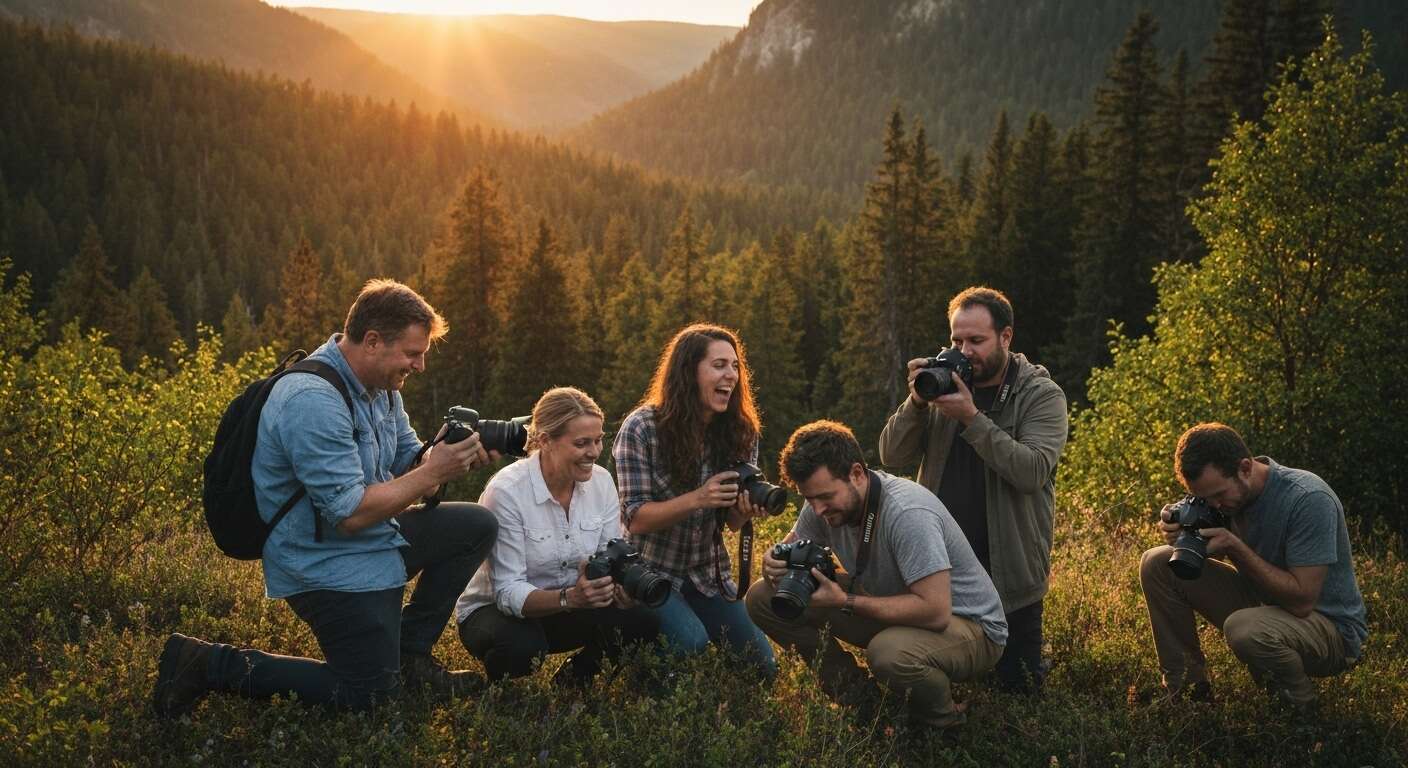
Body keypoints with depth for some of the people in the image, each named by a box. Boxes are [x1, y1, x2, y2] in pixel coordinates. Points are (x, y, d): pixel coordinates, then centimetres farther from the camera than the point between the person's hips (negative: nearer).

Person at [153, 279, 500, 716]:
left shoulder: (380, 385, 3)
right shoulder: (313, 401, -27)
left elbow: (408, 459, 11)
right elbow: (351, 513, -28)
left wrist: (453, 457, -11)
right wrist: (433, 474, -23)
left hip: (375, 541, 10)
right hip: (326, 565, -10)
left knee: (477, 526, 7)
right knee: (368, 695, -5)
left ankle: (408, 655, 15)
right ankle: (209, 665, 2)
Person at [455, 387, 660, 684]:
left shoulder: (601, 481, -7)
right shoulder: (506, 491, -24)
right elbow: (508, 592, -26)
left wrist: (624, 586, -28)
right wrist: (569, 598, -44)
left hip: (570, 606, 5)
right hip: (494, 609, -5)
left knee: (644, 620, -20)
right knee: (522, 646, -38)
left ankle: (577, 675, 9)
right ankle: (496, 690, -1)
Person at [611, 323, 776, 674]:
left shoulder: (741, 431, -3)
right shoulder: (641, 428, -17)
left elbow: (732, 522, 2)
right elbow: (635, 519, -18)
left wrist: (745, 509, -23)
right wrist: (698, 499, -33)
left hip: (708, 575, 5)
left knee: (762, 664, -1)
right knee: (692, 645, -28)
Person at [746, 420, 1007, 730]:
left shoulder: (908, 513, -33)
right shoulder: (824, 501, -10)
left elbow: (936, 612, -35)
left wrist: (845, 602, -33)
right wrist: (774, 563, -18)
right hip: (891, 608, 7)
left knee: (889, 652, -42)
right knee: (763, 598, -6)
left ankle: (940, 717, -7)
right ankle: (851, 690, 9)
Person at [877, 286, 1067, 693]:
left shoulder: (1043, 396, -7)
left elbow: (1033, 472, -23)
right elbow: (891, 456, -1)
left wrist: (971, 418, -26)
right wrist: (917, 402, -17)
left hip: (1009, 572, -3)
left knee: (1019, 686, 5)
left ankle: (1024, 654, 37)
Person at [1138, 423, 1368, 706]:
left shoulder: (1310, 500, -28)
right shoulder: (1221, 487, -7)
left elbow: (1302, 601, -30)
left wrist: (1235, 546, -31)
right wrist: (1180, 532, -18)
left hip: (1333, 631, -7)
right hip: (1261, 602, 7)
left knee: (1244, 628, -40)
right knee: (1157, 563, -6)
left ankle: (1301, 709, -7)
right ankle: (1185, 686, 5)